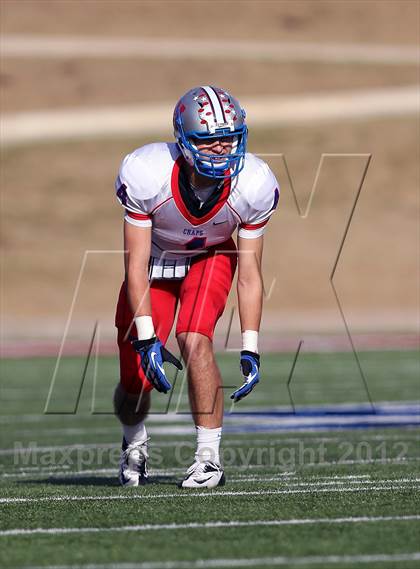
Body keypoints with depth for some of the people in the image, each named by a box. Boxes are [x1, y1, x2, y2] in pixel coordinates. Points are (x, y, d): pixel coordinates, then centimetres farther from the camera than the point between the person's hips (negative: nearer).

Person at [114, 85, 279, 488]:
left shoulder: (252, 186, -28)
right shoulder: (145, 175, -34)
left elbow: (249, 274, -19)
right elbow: (136, 266, -26)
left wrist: (250, 350, -22)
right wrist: (147, 341, -31)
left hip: (210, 259, 0)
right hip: (154, 262, 0)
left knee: (194, 339, -28)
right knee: (137, 382, -2)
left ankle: (209, 457, -18)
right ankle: (134, 442, 34)